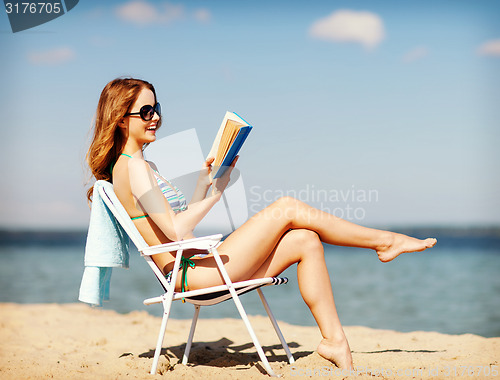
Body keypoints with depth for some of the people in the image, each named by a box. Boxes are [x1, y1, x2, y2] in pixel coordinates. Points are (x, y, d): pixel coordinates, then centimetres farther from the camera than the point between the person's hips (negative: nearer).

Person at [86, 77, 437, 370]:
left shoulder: (142, 165, 19)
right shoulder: (132, 166, -12)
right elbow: (176, 232, -19)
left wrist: (204, 181, 11)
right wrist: (215, 193, -11)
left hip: (198, 267, 10)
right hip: (193, 273, -10)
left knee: (305, 242, 1)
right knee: (287, 208, -10)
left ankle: (335, 340, -1)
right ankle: (384, 241, 4)